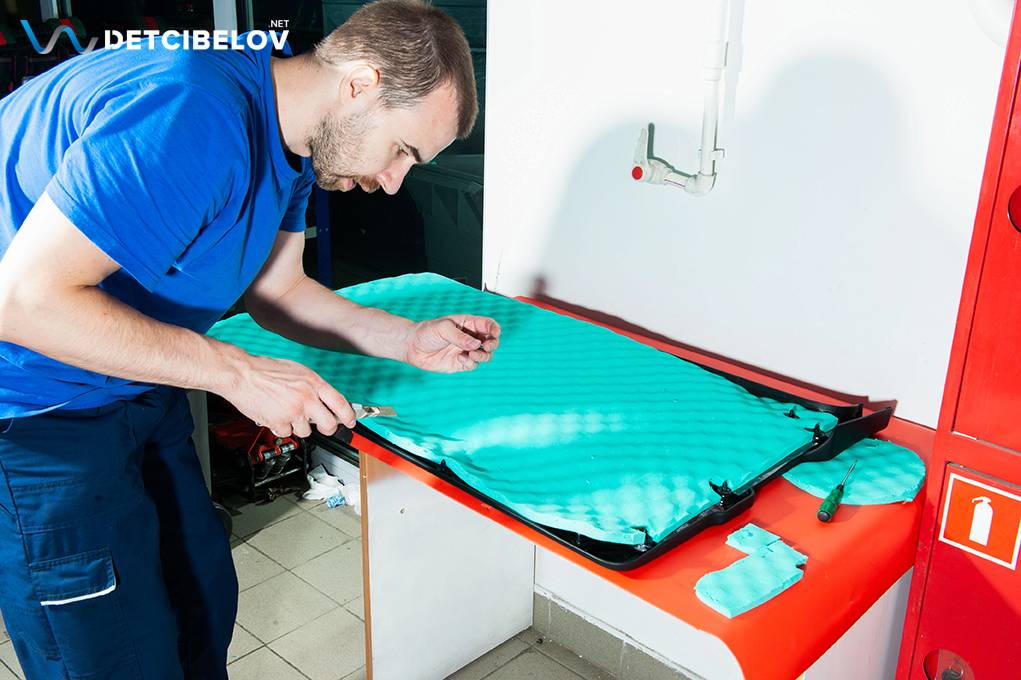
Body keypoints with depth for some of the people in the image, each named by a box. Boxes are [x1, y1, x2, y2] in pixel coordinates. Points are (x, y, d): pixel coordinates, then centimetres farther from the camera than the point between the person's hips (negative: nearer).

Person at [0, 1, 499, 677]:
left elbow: (277, 291, 10)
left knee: (203, 603, 16)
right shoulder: (193, 116, -32)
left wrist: (412, 340, 0)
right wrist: (237, 372, -28)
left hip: (137, 387, 9)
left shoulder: (293, 139, 0)